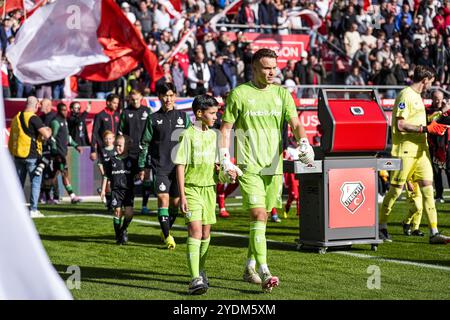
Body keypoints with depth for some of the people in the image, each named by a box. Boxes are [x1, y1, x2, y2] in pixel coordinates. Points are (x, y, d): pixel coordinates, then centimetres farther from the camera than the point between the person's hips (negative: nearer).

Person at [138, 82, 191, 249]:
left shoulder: (183, 117, 8)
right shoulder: (153, 119, 4)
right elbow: (144, 144, 6)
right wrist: (142, 167, 3)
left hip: (179, 166, 2)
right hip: (160, 167, -2)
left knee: (176, 202, 6)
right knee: (163, 199, -11)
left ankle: (167, 230, 26)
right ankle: (167, 236, -4)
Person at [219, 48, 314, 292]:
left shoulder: (282, 94, 7)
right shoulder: (239, 94, -2)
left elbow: (295, 124, 0)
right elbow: (226, 127, 3)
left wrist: (304, 143, -20)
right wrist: (225, 159, -7)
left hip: (273, 165, 4)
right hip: (248, 167, -4)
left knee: (261, 217, 12)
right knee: (258, 216, -15)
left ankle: (250, 268, 25)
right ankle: (264, 273, -18)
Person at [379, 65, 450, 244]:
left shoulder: (417, 96, 19)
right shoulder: (405, 95, -12)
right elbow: (400, 125, -20)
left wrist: (434, 127, 18)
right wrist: (426, 128, -20)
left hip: (420, 149, 9)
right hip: (405, 150, -9)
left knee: (427, 187, 1)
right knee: (396, 189, -1)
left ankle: (434, 233, -1)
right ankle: (381, 227, 14)